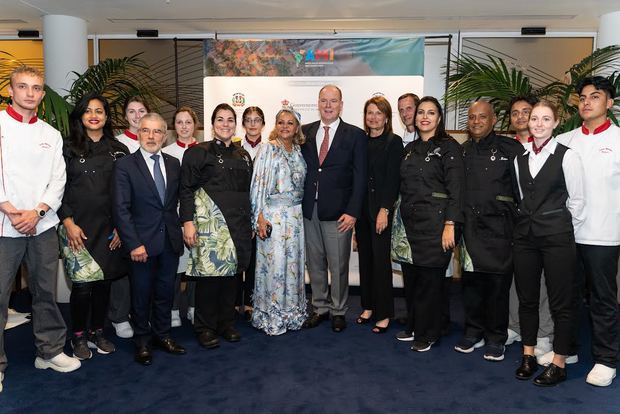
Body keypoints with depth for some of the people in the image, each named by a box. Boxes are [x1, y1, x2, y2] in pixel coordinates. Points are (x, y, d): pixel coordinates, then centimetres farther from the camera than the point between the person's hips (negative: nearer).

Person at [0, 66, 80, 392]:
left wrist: (37, 211, -7)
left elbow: (58, 181, 6)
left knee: (46, 291, 10)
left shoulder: (51, 135, 12)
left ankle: (50, 351, 24)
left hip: (42, 225, 3)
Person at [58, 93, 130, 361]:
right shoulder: (69, 148, 2)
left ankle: (97, 332, 26)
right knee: (83, 284, -3)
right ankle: (79, 337, 18)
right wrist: (68, 223, -9)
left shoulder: (118, 150, 8)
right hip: (77, 228, -2)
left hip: (109, 228, 3)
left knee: (104, 281, 8)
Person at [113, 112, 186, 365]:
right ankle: (142, 341, 26)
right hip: (142, 242, -4)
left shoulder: (174, 164, 8)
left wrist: (179, 228, 4)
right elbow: (121, 209, -10)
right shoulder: (125, 165, -6)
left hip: (170, 240, 4)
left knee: (165, 290, 13)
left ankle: (162, 335, 30)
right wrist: (133, 244, -15)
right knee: (141, 294, 9)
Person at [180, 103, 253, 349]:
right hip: (209, 222, -5)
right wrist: (188, 221, -13)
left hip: (237, 224, 5)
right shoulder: (198, 152, 0)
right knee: (209, 272, -5)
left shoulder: (243, 156, 15)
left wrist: (250, 223, 17)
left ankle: (227, 323, 22)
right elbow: (186, 189, -5)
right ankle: (205, 328, 11)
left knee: (233, 271, 7)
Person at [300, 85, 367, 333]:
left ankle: (339, 311, 23)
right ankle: (320, 308, 29)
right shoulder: (305, 132, 9)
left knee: (338, 265, 5)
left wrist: (352, 211, -12)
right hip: (309, 209, 3)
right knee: (314, 263, 13)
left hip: (338, 211, -3)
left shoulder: (355, 135, -1)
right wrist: (298, 203, 0)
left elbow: (360, 177, -4)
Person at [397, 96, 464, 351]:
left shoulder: (449, 147, -4)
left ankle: (428, 334, 18)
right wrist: (400, 220, 13)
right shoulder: (410, 149, 14)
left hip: (436, 222, -5)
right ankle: (413, 325, 29)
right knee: (411, 276, 10)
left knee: (431, 278, 1)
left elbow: (455, 189, -11)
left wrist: (450, 225, -17)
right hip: (410, 222, 6)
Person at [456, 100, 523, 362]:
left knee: (498, 284, 4)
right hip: (470, 227, 4)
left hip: (498, 227, -3)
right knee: (471, 282, 10)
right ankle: (473, 332, 26)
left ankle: (496, 339, 19)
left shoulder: (510, 149, -2)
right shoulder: (462, 152, 11)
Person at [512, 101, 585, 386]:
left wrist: (564, 231, 2)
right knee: (526, 298, 11)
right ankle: (528, 355, 25)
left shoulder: (567, 156, -5)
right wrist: (528, 220, 10)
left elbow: (577, 200, -2)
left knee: (560, 302, 3)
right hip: (525, 234, 5)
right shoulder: (520, 158, 9)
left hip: (557, 236, -4)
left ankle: (559, 363, 16)